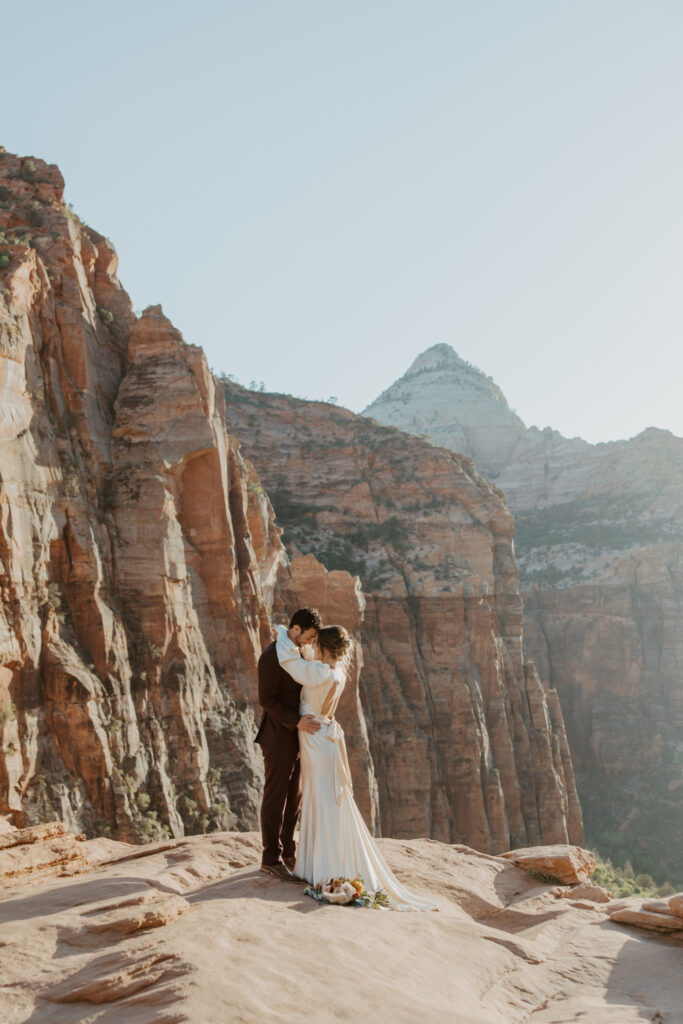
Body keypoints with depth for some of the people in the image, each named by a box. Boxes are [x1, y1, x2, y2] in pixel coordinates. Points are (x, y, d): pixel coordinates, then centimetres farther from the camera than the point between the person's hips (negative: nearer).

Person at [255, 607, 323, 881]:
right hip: (278, 738, -9)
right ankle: (271, 858, 9)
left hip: (295, 736, 9)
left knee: (294, 796, 12)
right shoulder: (272, 655, -19)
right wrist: (297, 721, -28)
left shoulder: (298, 652, 10)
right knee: (275, 798, -1)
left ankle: (286, 852, 23)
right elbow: (266, 700, -22)